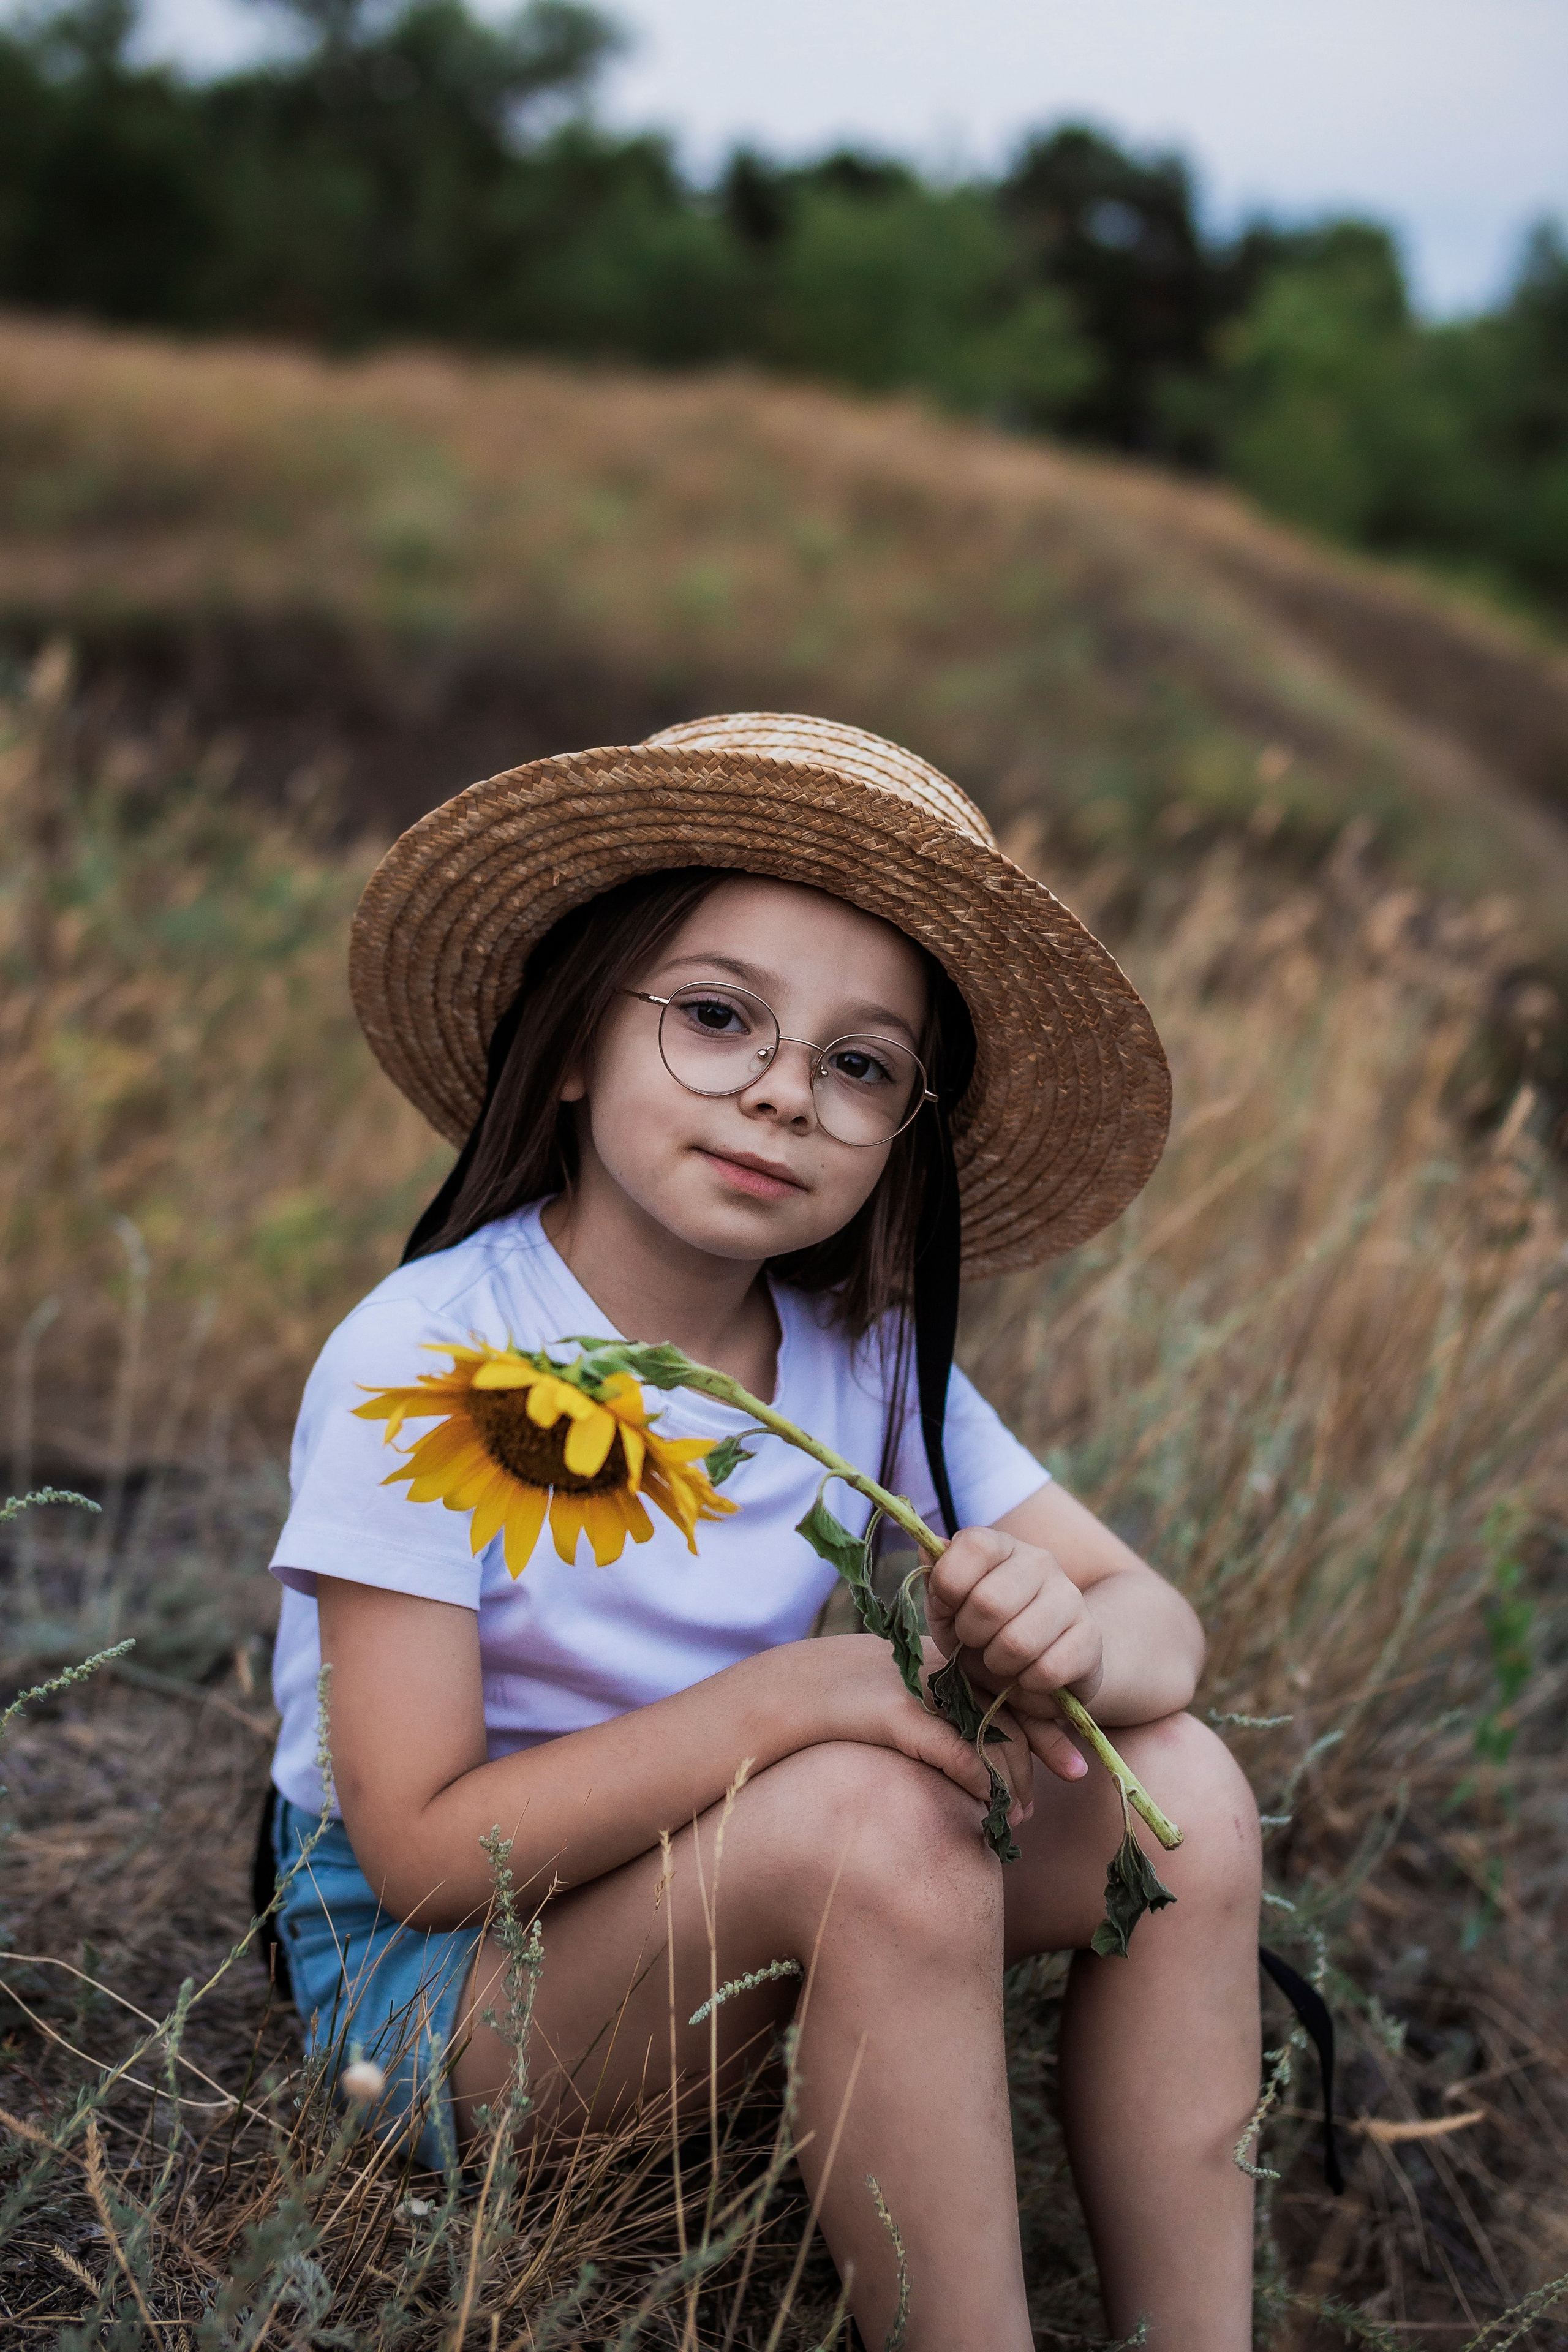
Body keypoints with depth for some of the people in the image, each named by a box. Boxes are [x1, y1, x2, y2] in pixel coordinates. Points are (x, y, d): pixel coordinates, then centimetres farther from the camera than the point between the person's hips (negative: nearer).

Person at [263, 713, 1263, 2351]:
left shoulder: (871, 1360, -4)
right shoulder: (421, 1368, -21)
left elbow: (1162, 1624, -3)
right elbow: (420, 1847, -22)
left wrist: (1073, 1640, -27)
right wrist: (784, 1694, -31)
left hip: (742, 1936, 6)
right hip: (428, 1975, -6)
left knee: (1181, 1786, -11)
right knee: (864, 1815, -31)